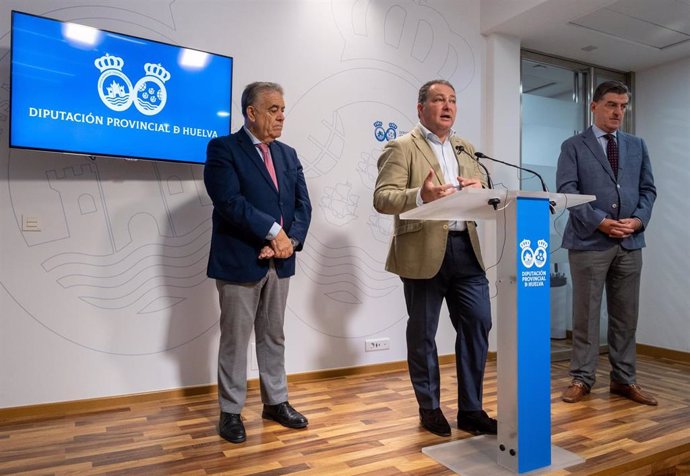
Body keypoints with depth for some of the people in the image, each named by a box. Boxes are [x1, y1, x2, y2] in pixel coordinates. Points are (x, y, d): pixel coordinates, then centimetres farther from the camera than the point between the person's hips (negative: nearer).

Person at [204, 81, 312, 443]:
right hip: (239, 261, -5)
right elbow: (229, 201, -19)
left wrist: (290, 240, -11)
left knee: (274, 335, 15)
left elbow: (303, 204, 6)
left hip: (280, 260, 6)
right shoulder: (222, 148, -6)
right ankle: (230, 411, 21)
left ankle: (276, 402, 29)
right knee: (235, 338, 6)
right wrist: (274, 231, -18)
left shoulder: (288, 155, 13)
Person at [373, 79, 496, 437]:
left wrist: (480, 190, -6)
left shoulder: (466, 149, 18)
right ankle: (429, 408, 25)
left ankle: (471, 410, 21)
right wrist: (421, 196, -28)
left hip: (465, 249, 6)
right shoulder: (401, 148, -2)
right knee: (422, 334, 6)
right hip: (424, 253, -5)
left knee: (477, 324, 5)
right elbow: (382, 198, -11)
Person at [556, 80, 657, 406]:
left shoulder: (637, 146, 16)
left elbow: (648, 189, 13)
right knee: (586, 314, 1)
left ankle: (624, 379, 20)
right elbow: (567, 191, -8)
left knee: (626, 315, 9)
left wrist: (638, 220, -6)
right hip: (589, 241, -4)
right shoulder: (573, 147, 2)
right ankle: (582, 378, 11)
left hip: (630, 243, 4)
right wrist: (600, 222, -15)